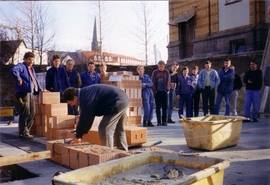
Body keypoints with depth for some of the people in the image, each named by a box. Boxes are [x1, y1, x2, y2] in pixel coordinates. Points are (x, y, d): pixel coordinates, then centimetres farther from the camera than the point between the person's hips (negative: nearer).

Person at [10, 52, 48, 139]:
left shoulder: (31, 68, 22)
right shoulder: (21, 66, -6)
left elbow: (35, 80, 31)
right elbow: (13, 70, -28)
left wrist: (41, 89, 30)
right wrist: (19, 79, -21)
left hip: (31, 93, 9)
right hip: (23, 93, -9)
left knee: (32, 113, 11)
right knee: (25, 113, -6)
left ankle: (26, 131, 21)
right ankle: (23, 133, 3)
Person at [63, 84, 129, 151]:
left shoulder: (86, 98, -18)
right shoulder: (85, 93, 15)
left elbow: (85, 118, -15)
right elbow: (88, 117, 18)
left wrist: (78, 136, -5)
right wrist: (80, 135, 18)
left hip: (117, 103, -11)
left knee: (104, 129, -8)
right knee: (119, 131, 20)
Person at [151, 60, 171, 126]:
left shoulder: (166, 72, 3)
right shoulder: (155, 72, 0)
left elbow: (168, 81, 2)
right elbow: (153, 82, -2)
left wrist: (167, 89, -7)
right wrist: (154, 90, -7)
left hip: (164, 92, 1)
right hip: (157, 92, -1)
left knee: (164, 107, 4)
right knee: (158, 107, 2)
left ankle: (164, 121, 12)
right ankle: (159, 121, 7)